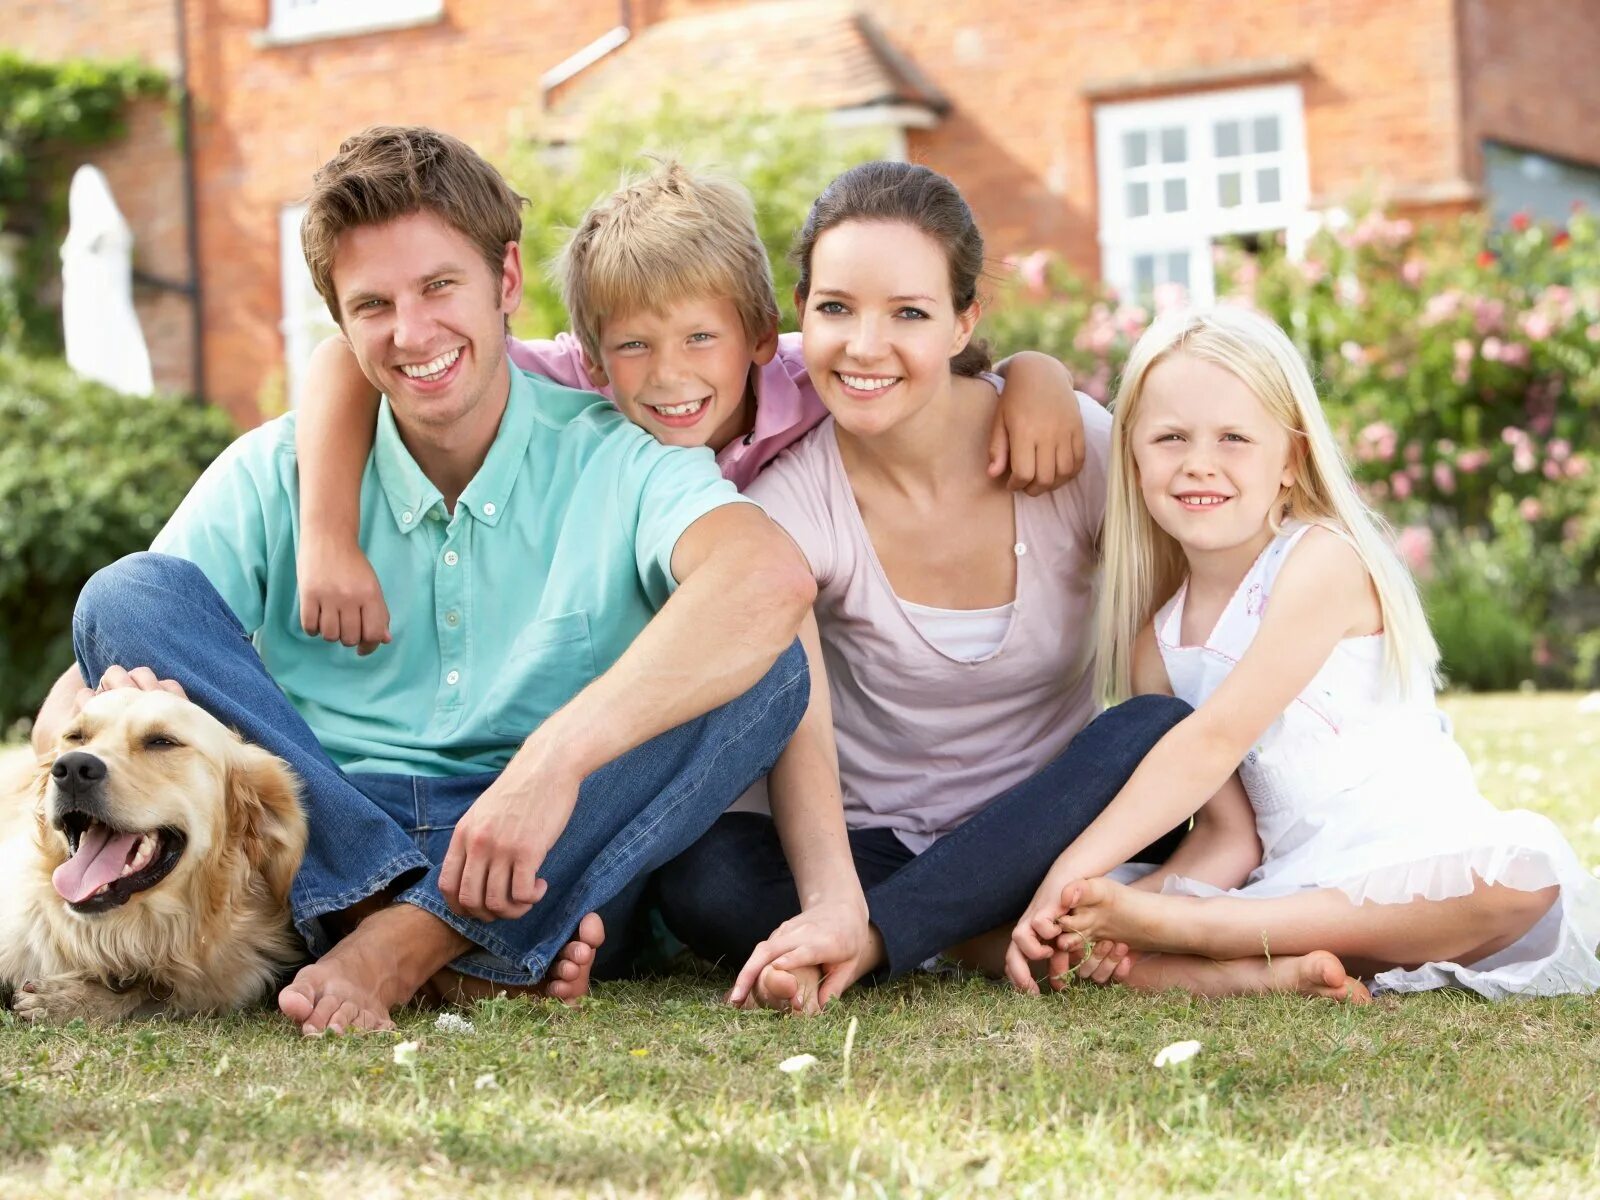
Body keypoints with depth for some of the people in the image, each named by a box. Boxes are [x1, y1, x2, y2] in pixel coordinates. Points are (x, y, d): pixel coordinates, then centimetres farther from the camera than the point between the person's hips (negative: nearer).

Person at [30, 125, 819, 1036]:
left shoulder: (615, 458, -4)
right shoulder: (275, 476, 4)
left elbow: (774, 578, -28)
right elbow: (70, 701, -2)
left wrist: (555, 758, -40)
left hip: (547, 860, -2)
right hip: (320, 852, 2)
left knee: (768, 662, -22)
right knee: (130, 593, -17)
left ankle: (406, 942, -29)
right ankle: (475, 950, -27)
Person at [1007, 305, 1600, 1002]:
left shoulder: (1322, 561, -10)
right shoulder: (1157, 644, 7)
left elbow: (1215, 741, -19)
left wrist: (1072, 871, -24)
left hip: (1423, 870, -4)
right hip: (1290, 885, 4)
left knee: (1526, 870, -39)